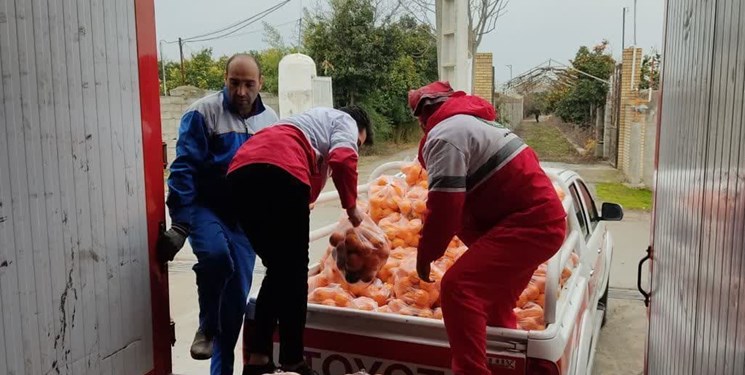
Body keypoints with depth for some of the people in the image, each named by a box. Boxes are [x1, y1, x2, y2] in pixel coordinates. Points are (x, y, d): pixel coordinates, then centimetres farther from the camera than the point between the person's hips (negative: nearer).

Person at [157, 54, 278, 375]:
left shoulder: (269, 119, 8)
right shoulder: (203, 112, -9)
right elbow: (184, 168, -13)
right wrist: (180, 222, -18)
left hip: (244, 216, 5)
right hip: (204, 207, -4)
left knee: (237, 293, 4)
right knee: (215, 255, -35)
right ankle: (206, 327, -7)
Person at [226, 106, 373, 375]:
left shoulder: (311, 121, 41)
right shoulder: (345, 120, 19)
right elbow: (342, 159, -4)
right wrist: (351, 207, 9)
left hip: (240, 175, 8)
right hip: (279, 174, -8)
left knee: (278, 270, 17)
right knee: (294, 272, 4)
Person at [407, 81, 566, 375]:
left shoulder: (444, 134, -11)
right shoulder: (472, 121, 22)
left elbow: (445, 204, -19)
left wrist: (425, 255, -6)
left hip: (527, 223, -11)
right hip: (543, 219, 11)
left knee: (458, 287, -17)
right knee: (495, 299, 22)